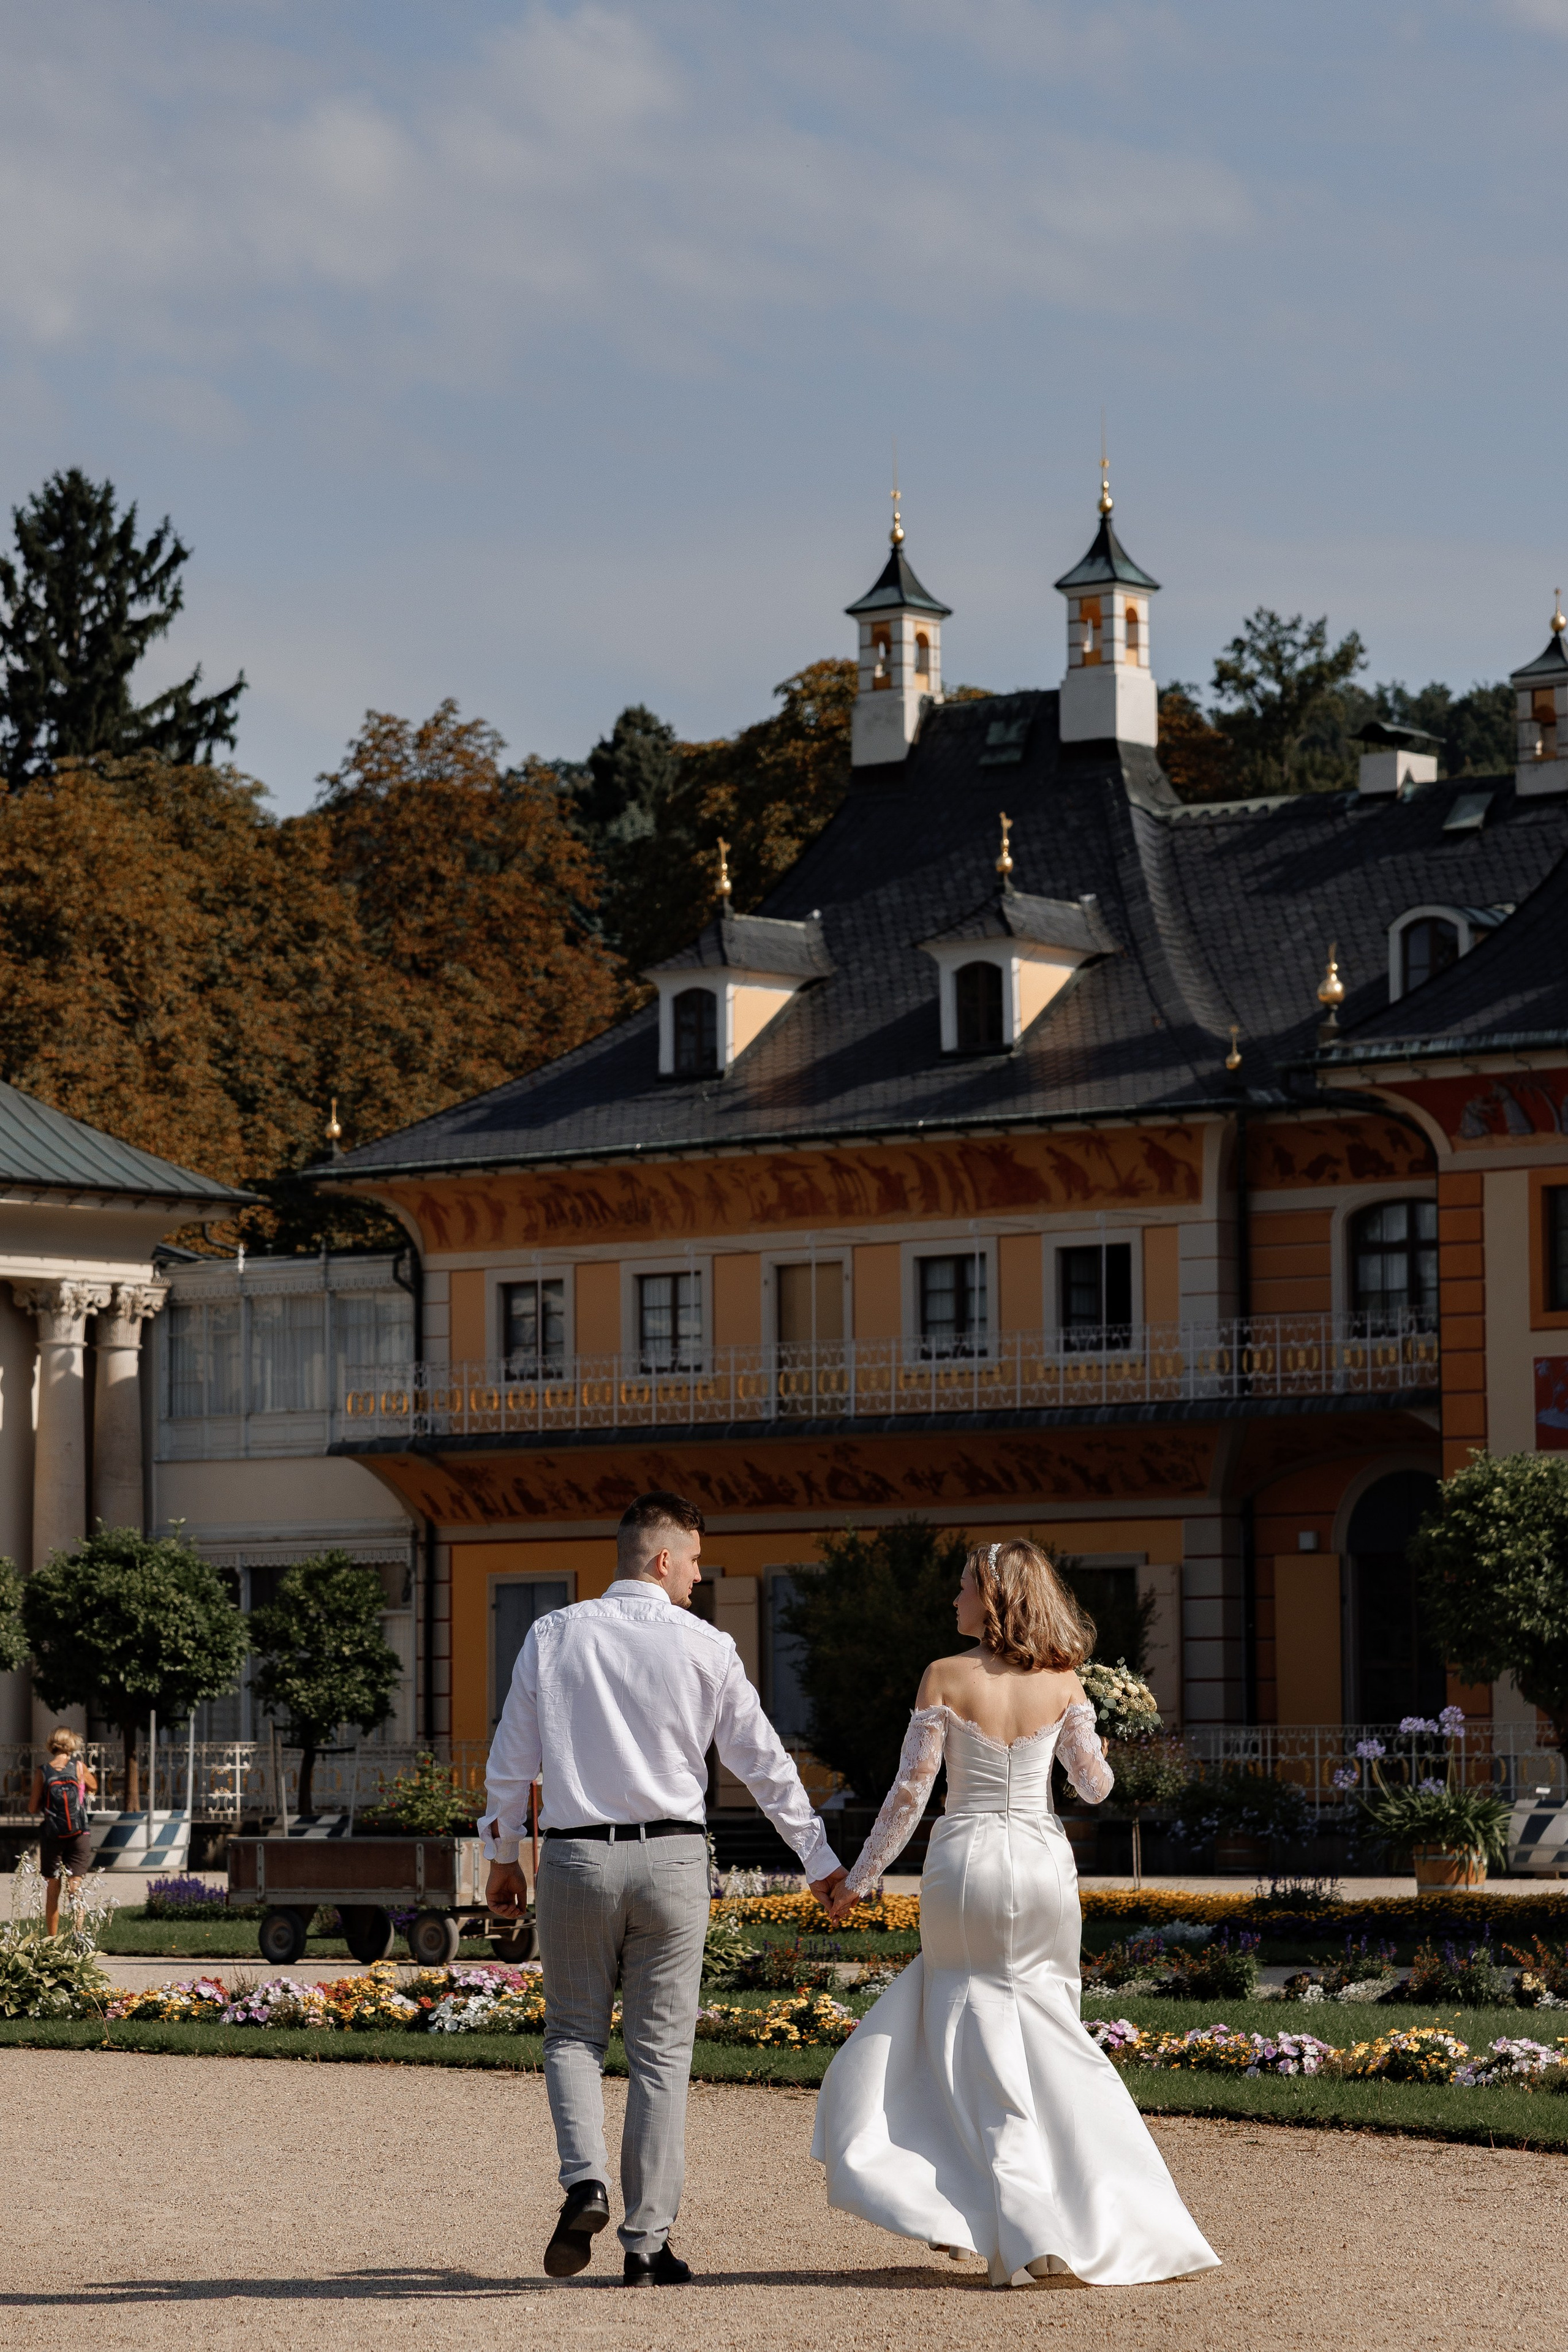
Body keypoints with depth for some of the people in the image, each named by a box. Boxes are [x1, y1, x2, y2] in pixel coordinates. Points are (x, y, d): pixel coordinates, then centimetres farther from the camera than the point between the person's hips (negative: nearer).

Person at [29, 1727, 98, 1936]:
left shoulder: (43, 1772, -5)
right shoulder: (79, 1767, -5)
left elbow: (33, 1808, -2)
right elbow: (94, 1787, 16)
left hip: (51, 1838, 1)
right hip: (79, 1836, -1)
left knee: (53, 1891, 12)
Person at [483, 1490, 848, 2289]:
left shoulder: (552, 1636, 2)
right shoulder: (704, 1647, -2)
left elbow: (511, 1759, 5)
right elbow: (763, 1760, 4)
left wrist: (502, 1856, 18)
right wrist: (819, 1857, 14)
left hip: (576, 1856, 1)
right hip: (670, 1859, -1)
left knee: (573, 2034, 15)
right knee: (661, 2051, 6)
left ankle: (584, 2180, -11)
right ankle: (647, 2243, 6)